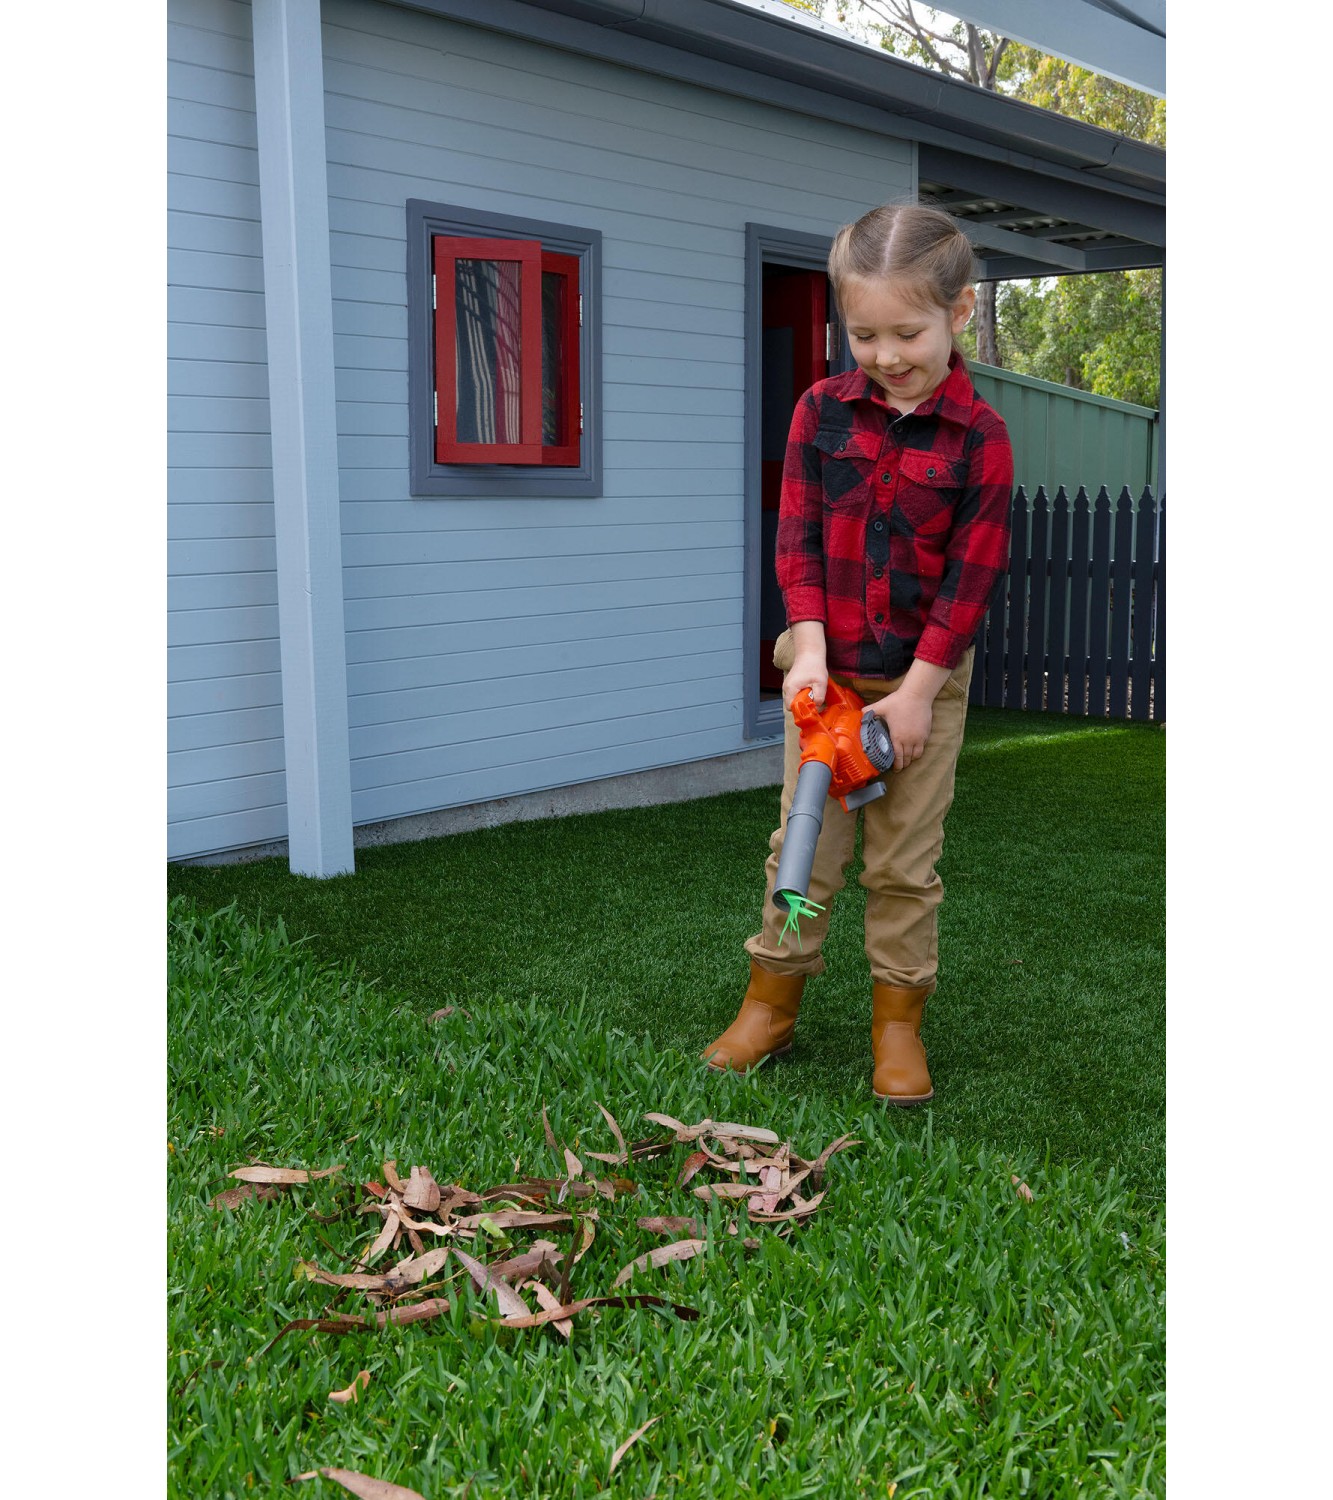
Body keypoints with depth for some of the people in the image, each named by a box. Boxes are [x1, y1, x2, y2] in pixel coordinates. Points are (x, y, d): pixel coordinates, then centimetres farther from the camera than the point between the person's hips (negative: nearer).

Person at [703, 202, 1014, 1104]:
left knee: (905, 863, 6)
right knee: (804, 846, 9)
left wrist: (917, 691, -13)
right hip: (827, 672, 2)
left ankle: (898, 1022, 19)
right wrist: (810, 650, -13)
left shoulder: (979, 438, -10)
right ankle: (772, 1004, 22)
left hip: (925, 679, -2)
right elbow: (798, 540, -2)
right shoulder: (821, 412, -1)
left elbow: (972, 577, -10)